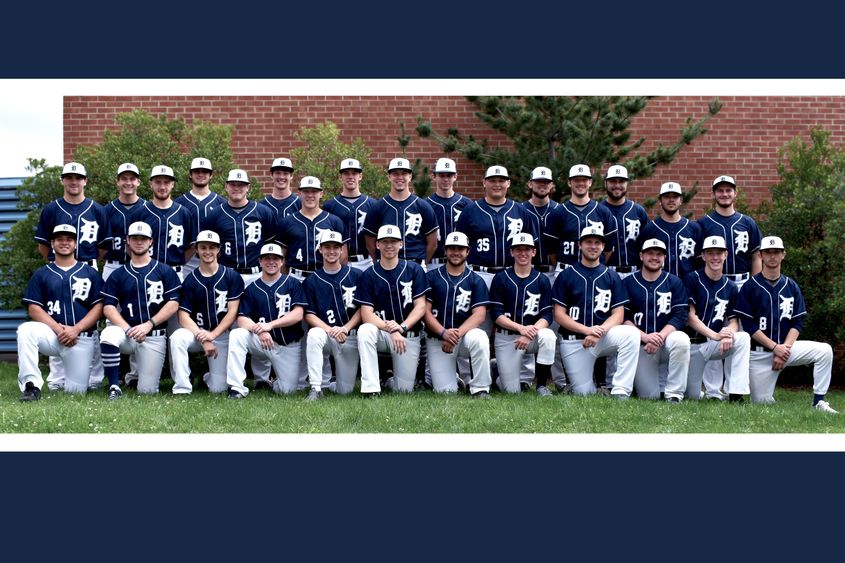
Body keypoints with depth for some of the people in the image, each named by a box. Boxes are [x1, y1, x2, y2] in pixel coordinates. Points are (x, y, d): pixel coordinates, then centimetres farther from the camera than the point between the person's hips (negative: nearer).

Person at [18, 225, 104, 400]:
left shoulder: (90, 272, 9)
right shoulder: (41, 274, 11)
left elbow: (99, 307, 2)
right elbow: (34, 308, 1)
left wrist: (75, 329, -13)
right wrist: (58, 328, -14)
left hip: (82, 338, 0)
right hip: (51, 333, 0)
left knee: (76, 391, -5)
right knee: (26, 330, -33)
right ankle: (32, 385, -29)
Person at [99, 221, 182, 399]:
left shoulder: (164, 271, 6)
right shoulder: (118, 274, 10)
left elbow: (173, 304, -1)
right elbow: (108, 307, 2)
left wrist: (148, 325, -14)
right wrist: (127, 329, -16)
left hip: (154, 337, 0)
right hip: (126, 333, 1)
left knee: (147, 389, -6)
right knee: (108, 336, -36)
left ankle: (138, 368, 30)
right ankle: (114, 386, -20)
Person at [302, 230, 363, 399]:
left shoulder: (356, 276, 2)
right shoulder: (311, 281, 3)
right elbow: (309, 315, -2)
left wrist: (345, 328, -15)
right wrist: (330, 330, -19)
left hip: (350, 337, 1)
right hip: (325, 333, 0)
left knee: (345, 390, -4)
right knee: (314, 334, -37)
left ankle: (327, 381, 34)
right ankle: (316, 388, -29)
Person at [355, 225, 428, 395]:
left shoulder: (414, 270, 0)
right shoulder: (369, 276, -2)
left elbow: (420, 306, -4)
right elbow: (366, 314, -10)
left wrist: (402, 328, -21)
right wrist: (391, 330, -26)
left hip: (409, 335, 1)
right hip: (382, 334, 0)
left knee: (404, 389, -5)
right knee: (365, 330, -35)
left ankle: (390, 381, 33)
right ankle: (371, 389, -30)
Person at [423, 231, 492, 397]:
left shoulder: (475, 281, 4)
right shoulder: (431, 277, 4)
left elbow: (479, 315, -6)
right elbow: (425, 311, -3)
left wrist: (457, 333, -22)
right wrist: (444, 333, -20)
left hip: (465, 334, 0)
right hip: (437, 339, 0)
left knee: (479, 338, -36)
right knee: (445, 390, -11)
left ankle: (480, 389, -22)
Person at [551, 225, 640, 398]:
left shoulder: (612, 277, 8)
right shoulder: (566, 276, 4)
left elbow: (618, 314, 2)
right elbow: (559, 315, -1)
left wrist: (599, 332, -19)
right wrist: (587, 330, -17)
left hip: (604, 337, 1)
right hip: (574, 341, -1)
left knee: (631, 333, -31)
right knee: (583, 393, -9)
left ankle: (620, 392, -30)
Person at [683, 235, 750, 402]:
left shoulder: (730, 287, 7)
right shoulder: (692, 279, -6)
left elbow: (734, 320, 4)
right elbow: (690, 316, -13)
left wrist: (728, 334, -21)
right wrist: (715, 335, -24)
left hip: (715, 344, 3)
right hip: (693, 344, -3)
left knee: (743, 338, -28)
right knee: (693, 396, -4)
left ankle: (735, 394, -26)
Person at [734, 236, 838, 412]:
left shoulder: (791, 286, 7)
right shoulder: (750, 287, -4)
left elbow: (797, 323, 4)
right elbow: (748, 325, -10)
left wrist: (785, 348, -12)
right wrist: (775, 347, -17)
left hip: (785, 346, 3)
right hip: (760, 353, -3)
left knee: (824, 350, -21)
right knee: (762, 402, -7)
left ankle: (819, 401, -14)